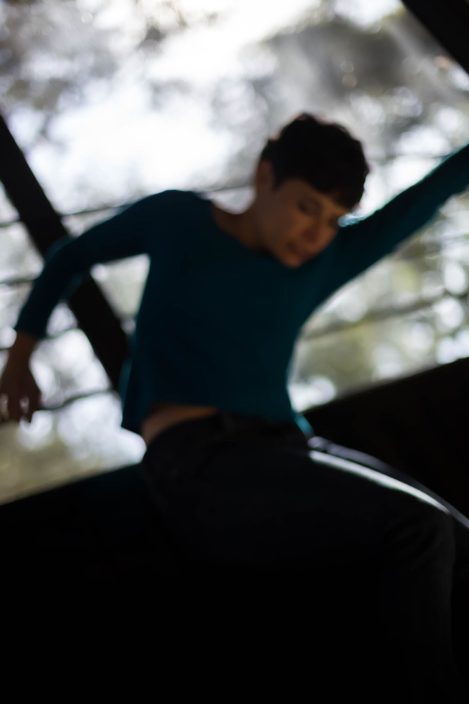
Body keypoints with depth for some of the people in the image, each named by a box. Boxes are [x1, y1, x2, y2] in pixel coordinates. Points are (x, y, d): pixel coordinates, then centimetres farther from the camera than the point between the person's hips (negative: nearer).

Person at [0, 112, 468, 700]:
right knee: (418, 527, -24)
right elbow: (70, 256, 24)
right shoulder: (177, 218, 11)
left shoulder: (326, 260, 18)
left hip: (284, 454, 6)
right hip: (196, 465, -6)